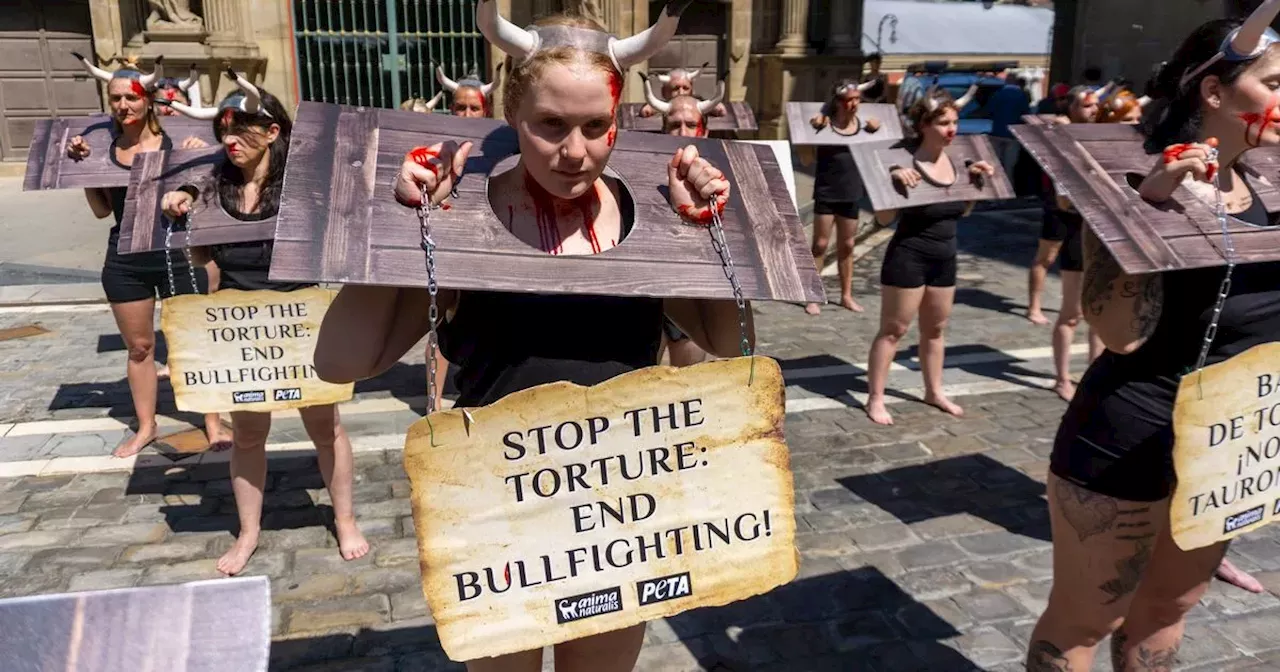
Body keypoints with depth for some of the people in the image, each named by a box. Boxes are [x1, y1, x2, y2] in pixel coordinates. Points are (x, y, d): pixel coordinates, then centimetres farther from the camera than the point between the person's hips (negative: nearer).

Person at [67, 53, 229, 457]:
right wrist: (82, 166, -1)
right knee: (138, 346, 14)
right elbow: (101, 210, 9)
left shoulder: (175, 143, -7)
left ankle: (212, 423, 16)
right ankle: (145, 426, 28)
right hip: (125, 262, 3)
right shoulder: (104, 147, 3)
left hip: (177, 255, -3)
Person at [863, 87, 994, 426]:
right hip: (908, 258, -7)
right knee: (893, 330, 1)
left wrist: (976, 181, 4)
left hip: (945, 258, 7)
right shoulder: (905, 165, -17)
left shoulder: (955, 163, 4)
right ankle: (875, 399, 10)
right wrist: (894, 184, -33)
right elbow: (884, 218, -20)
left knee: (935, 329, 18)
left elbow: (962, 211, 17)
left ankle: (934, 391, 34)